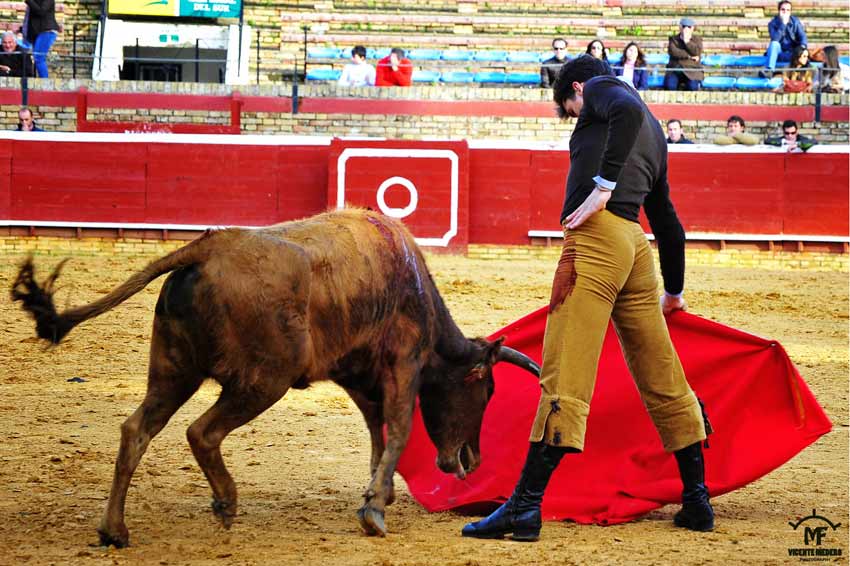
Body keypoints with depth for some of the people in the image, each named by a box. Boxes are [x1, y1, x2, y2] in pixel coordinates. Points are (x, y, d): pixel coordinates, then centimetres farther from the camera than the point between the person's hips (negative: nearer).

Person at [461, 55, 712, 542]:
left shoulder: (601, 87, 9)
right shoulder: (654, 134, 31)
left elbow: (628, 110, -16)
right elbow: (668, 220, 37)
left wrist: (603, 186, -20)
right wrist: (675, 292, 46)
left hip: (597, 232, -8)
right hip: (637, 245, 8)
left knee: (565, 379, -15)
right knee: (662, 379, 15)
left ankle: (526, 506, -21)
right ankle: (697, 501, 19)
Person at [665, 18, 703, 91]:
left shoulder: (697, 39, 13)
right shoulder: (673, 39, 13)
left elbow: (697, 52, -7)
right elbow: (672, 52, -8)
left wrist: (686, 41, -6)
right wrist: (689, 56, -11)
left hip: (692, 71, 0)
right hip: (675, 69, 0)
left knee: (692, 87, -30)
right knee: (669, 85, -29)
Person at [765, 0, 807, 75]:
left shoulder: (795, 22, 1)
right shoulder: (772, 23, -5)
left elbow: (802, 37, -7)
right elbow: (775, 39, -20)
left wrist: (803, 46, -29)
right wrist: (783, 24, -24)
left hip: (791, 54, 0)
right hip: (778, 52, 0)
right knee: (774, 44, -33)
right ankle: (769, 71, -48)